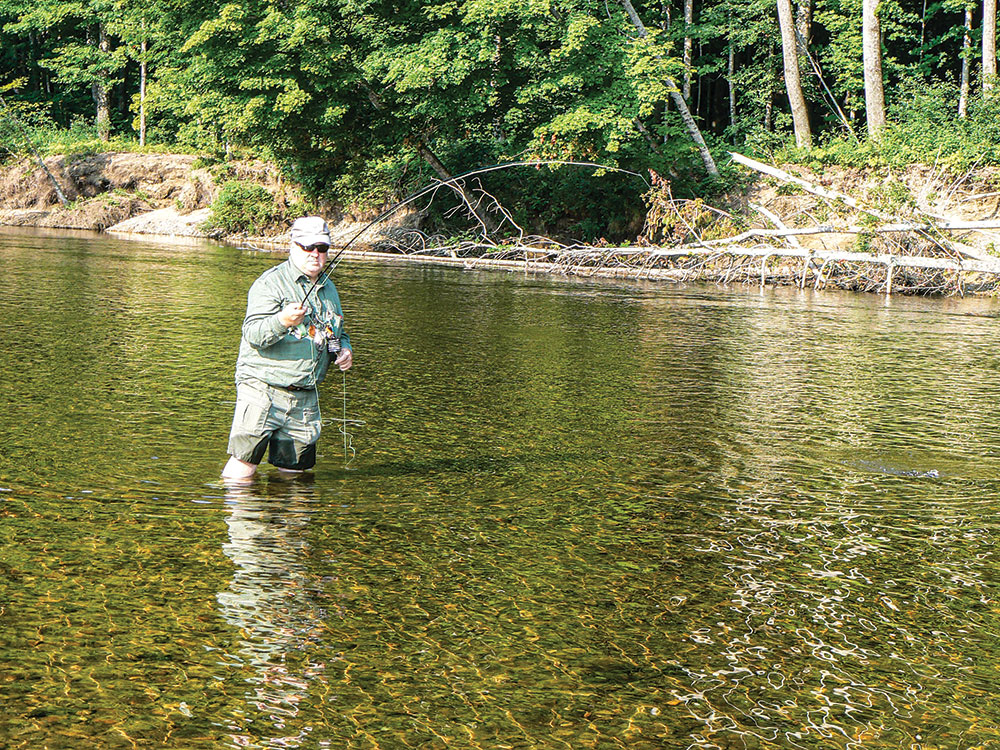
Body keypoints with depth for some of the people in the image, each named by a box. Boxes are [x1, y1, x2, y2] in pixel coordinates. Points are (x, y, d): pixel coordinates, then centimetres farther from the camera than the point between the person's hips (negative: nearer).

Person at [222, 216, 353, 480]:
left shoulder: (329, 288, 17)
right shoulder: (271, 282, -6)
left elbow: (339, 333, 32)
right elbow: (252, 333, -17)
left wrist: (344, 350, 8)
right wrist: (282, 321, -37)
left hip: (306, 396, 6)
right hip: (263, 389, -6)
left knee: (294, 468, 8)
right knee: (245, 463, -12)